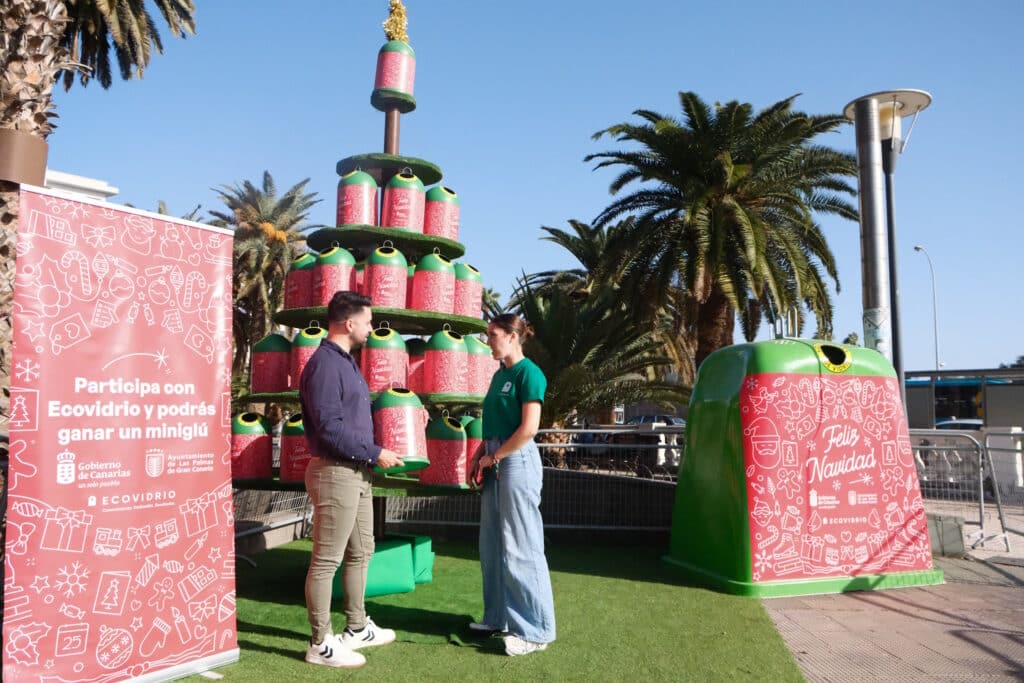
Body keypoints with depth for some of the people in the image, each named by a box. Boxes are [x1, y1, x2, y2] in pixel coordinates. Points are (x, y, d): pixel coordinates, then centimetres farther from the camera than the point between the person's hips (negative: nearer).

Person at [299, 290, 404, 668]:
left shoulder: (346, 361, 13)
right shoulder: (325, 363, -17)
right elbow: (330, 428, -23)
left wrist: (372, 455, 11)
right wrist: (375, 453, -16)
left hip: (356, 472, 10)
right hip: (335, 473, -10)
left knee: (360, 552, 19)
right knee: (326, 560, 1)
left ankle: (357, 628, 32)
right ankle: (321, 644, 12)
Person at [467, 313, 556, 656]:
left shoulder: (528, 372, -12)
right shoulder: (499, 374, 14)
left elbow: (529, 428, -19)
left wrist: (494, 457, -11)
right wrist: (478, 456, 7)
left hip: (517, 461, -9)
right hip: (495, 463, 9)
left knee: (521, 546, -2)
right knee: (493, 545, 14)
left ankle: (535, 630, 8)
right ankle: (500, 616, 28)